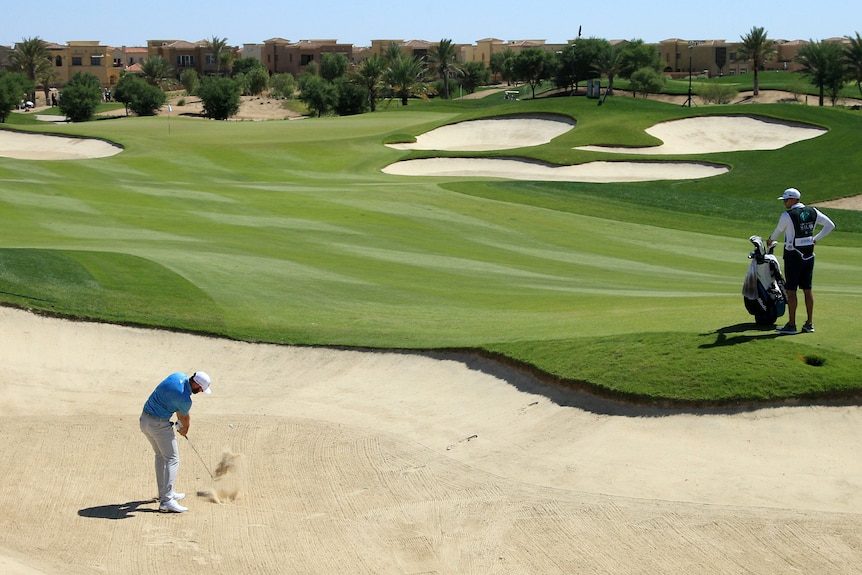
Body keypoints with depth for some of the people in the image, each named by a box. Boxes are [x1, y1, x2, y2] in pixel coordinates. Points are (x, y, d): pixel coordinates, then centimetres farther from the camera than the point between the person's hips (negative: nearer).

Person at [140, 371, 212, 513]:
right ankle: (166, 501, -13)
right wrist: (184, 429, 21)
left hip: (144, 418, 9)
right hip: (159, 425, -9)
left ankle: (164, 492, 32)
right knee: (172, 460, -5)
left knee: (161, 456, 22)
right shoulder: (185, 399, -23)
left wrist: (180, 421, 16)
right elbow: (185, 418, 1)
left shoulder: (179, 376, -2)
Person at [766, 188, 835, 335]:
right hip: (809, 255, 6)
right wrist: (816, 239, 14)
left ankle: (791, 325, -2)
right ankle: (809, 323, 13)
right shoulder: (813, 212, 3)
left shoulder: (787, 216, -13)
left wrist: (770, 240, 25)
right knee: (807, 289, 11)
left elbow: (779, 231, 4)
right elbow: (830, 225, 9)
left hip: (793, 256, -6)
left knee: (791, 290, -2)